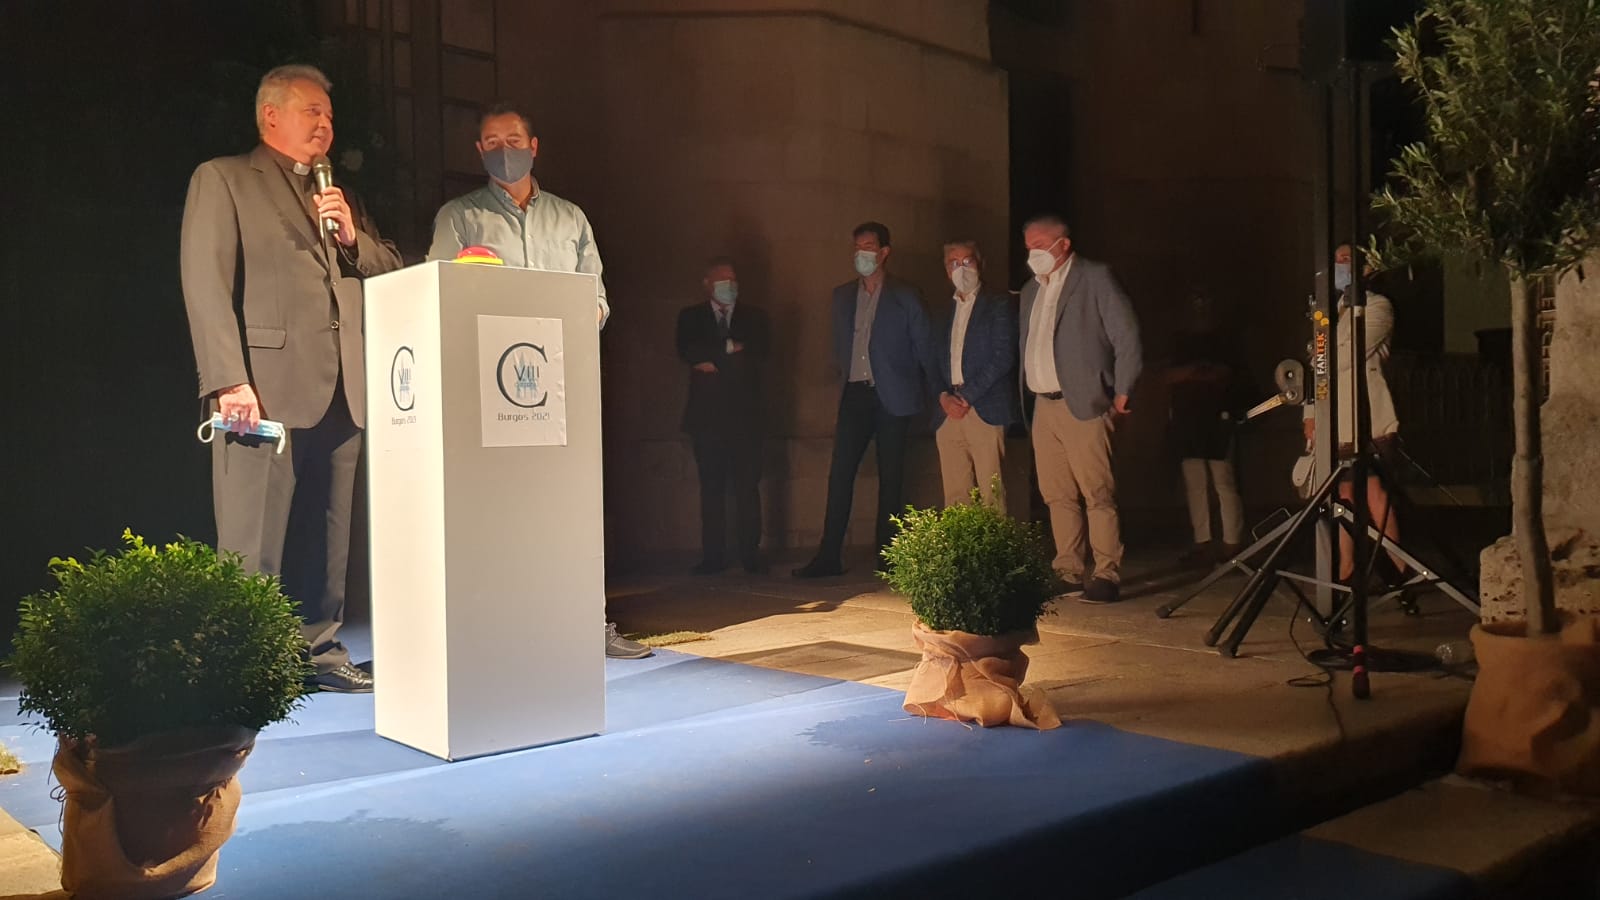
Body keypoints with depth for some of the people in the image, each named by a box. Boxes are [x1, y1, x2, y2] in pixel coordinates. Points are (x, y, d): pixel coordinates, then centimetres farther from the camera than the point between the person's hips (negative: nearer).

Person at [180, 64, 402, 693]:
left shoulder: (337, 194, 24)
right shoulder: (222, 180, 5)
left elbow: (394, 272, 21)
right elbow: (206, 285, -5)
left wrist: (353, 237, 0)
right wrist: (230, 381, -16)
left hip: (341, 392, 6)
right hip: (267, 387, -6)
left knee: (328, 537, 8)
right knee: (255, 543, -5)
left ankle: (320, 650, 17)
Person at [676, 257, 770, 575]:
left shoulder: (754, 316, 13)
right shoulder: (690, 317, 12)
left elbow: (758, 355, -3)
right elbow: (686, 352, -6)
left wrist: (714, 362, -7)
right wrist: (728, 348, -10)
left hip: (744, 413, 0)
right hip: (706, 414, 0)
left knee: (748, 486, -3)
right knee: (711, 487, 0)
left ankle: (750, 554, 1)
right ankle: (713, 556, 4)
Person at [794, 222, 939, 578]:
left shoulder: (905, 296, 1)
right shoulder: (842, 295, 13)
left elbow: (925, 348, 3)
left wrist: (933, 394, 2)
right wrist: (842, 379, 12)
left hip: (891, 397, -3)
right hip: (855, 395, 3)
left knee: (890, 477, 2)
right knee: (839, 473, -3)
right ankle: (829, 555, -1)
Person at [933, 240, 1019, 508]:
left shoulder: (998, 303, 4)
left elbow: (1004, 357, -6)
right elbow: (935, 362, 17)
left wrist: (967, 396, -10)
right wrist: (943, 396, -2)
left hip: (984, 411, -5)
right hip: (948, 412, 5)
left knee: (990, 493, -8)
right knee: (954, 495, 2)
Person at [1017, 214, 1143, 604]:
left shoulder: (1095, 278, -2)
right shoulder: (1031, 289, 19)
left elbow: (1127, 339, -5)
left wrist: (1121, 394, -5)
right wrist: (1025, 395, 11)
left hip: (1082, 406, -7)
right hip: (1043, 407, 7)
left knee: (1097, 495, -8)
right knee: (1058, 497, 7)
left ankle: (1106, 576, -4)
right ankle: (1068, 573, 13)